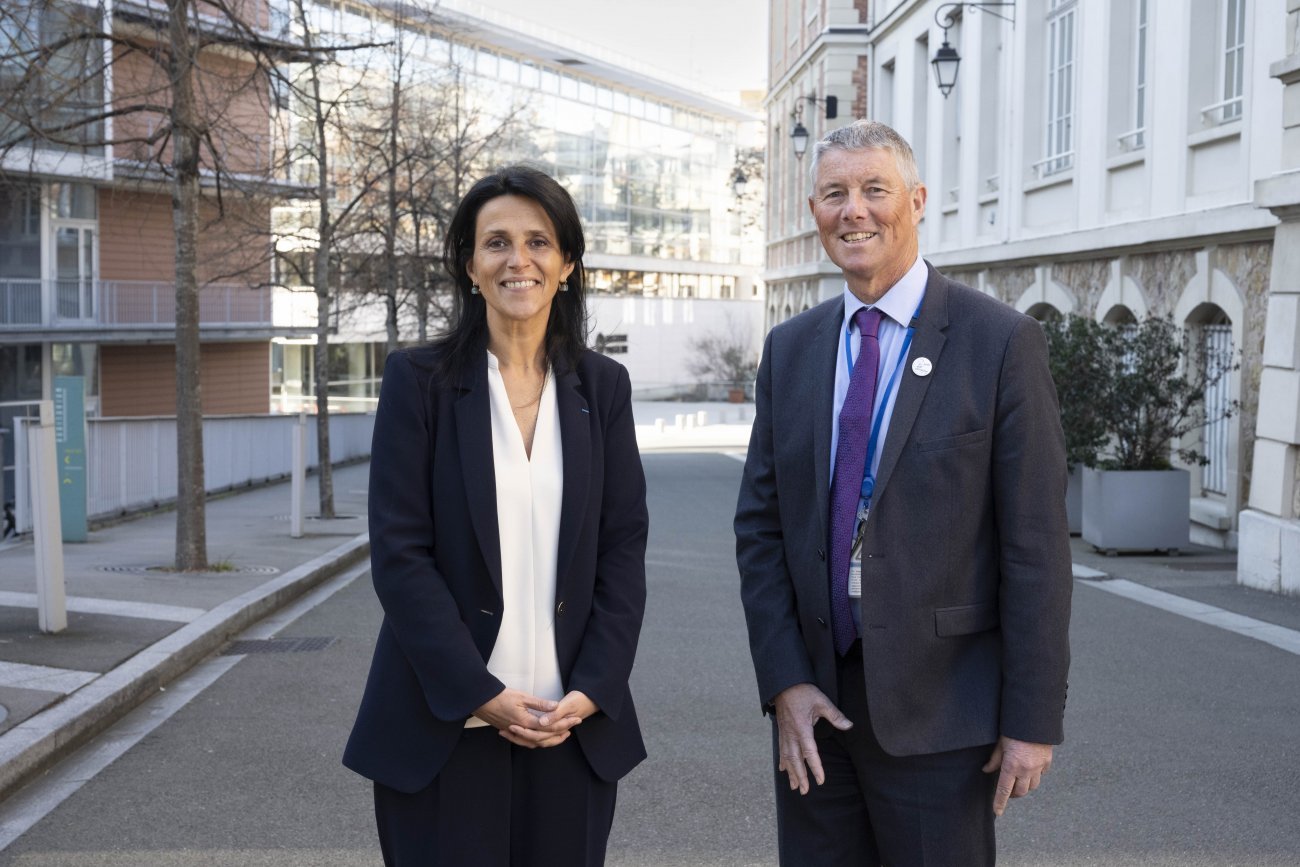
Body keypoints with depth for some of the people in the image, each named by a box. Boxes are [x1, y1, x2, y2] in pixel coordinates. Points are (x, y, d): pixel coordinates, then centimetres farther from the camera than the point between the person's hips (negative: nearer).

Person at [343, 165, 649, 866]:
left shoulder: (603, 387, 5)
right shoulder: (419, 380, -3)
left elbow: (624, 548, 3)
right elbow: (400, 554, -8)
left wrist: (591, 691, -7)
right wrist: (479, 695, -13)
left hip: (575, 723, 3)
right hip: (446, 725, -2)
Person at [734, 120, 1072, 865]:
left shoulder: (1001, 342, -6)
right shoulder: (790, 349, 8)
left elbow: (1035, 543, -8)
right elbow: (761, 523, 7)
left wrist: (1033, 717, -9)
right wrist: (784, 682, -3)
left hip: (939, 710, -4)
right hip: (814, 701, 4)